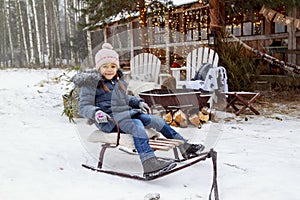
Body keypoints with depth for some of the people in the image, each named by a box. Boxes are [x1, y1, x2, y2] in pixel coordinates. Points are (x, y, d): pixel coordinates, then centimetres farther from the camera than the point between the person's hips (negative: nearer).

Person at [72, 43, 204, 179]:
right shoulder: (91, 82, -4)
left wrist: (138, 102, 19)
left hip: (125, 114, 8)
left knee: (156, 120, -2)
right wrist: (96, 113, -28)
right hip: (108, 119, -8)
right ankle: (149, 163, -50)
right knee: (136, 125, -34)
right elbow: (83, 107, -9)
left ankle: (184, 147, 6)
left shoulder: (118, 80, 19)